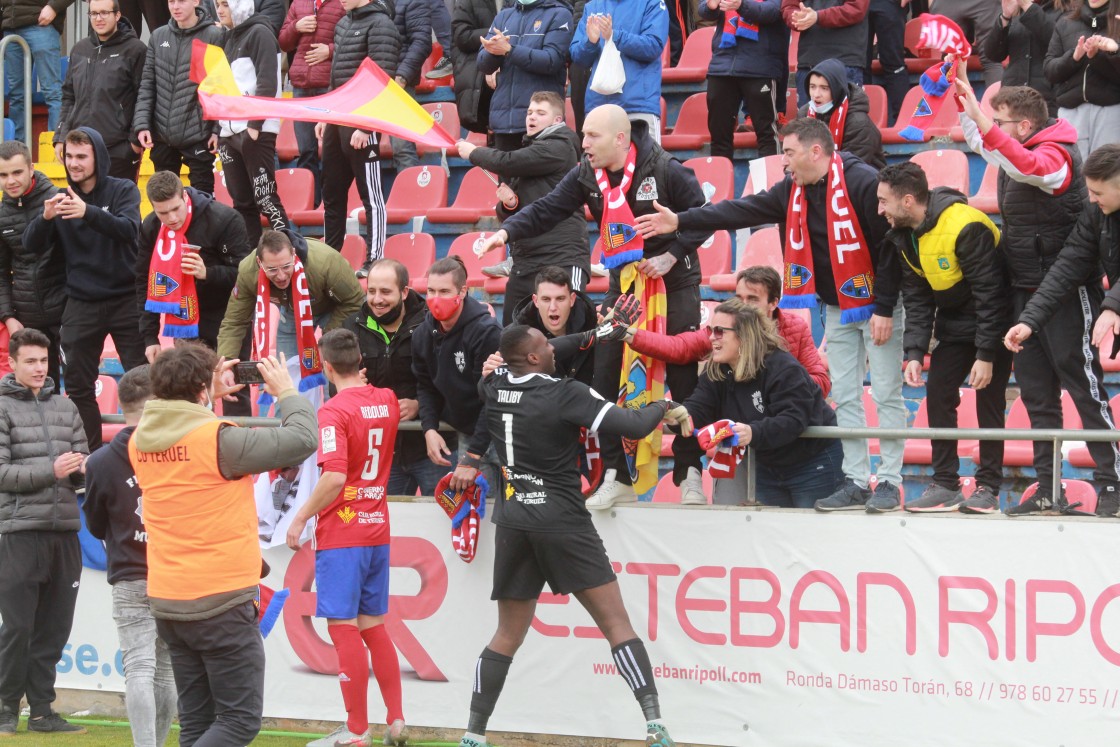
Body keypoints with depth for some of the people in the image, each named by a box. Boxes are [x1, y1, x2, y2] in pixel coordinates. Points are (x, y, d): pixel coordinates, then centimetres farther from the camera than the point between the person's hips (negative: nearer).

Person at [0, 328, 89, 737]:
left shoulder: (65, 407, 14)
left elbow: (83, 461, 14)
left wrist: (82, 466, -9)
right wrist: (51, 471, -16)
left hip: (65, 530, 5)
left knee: (53, 627, 7)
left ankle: (41, 710, 14)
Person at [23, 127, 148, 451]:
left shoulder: (123, 190, -4)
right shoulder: (61, 199, 4)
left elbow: (129, 229, -23)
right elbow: (31, 243, -6)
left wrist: (88, 212, -41)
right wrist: (45, 218, -29)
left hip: (125, 300, -3)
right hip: (81, 305, 3)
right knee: (78, 385, 5)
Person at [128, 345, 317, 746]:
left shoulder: (140, 441, 2)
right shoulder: (217, 439, -17)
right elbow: (302, 440, -13)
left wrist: (210, 398, 21)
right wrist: (286, 392, 3)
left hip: (167, 604, 7)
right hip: (221, 603, -7)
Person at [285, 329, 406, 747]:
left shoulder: (334, 412, -16)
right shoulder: (387, 402, 5)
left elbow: (334, 477, -24)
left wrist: (300, 518, -14)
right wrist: (361, 382, 29)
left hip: (341, 536, -7)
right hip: (378, 531, 7)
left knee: (344, 628, -2)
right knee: (374, 626, 14)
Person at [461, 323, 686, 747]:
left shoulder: (492, 389, 6)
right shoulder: (565, 394, -10)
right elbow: (632, 426, -15)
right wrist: (662, 407, 8)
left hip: (512, 520, 5)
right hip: (561, 519, -5)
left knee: (508, 635, 14)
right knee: (616, 623, -4)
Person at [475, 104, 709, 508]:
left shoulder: (665, 170, -19)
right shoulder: (587, 176, -5)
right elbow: (547, 210, -10)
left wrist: (672, 255, -21)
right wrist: (508, 231, -26)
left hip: (675, 281, -5)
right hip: (624, 281, 5)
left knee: (682, 376, -4)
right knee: (604, 374, -3)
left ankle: (689, 473, 8)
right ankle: (615, 477, 3)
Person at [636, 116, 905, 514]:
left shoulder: (863, 183, -19)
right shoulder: (794, 190, 5)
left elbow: (889, 246, -19)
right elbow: (746, 210, 6)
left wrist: (884, 309, -20)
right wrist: (681, 221, 1)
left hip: (876, 306, -8)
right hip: (836, 309, 8)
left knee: (886, 394, -5)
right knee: (845, 397, 7)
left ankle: (889, 482, -2)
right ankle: (856, 483, 10)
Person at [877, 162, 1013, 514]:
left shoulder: (966, 227, -28)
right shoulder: (904, 236, -4)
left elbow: (989, 294, -25)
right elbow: (916, 298, 0)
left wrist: (986, 356, -24)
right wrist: (914, 352, -11)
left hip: (993, 321, -7)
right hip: (953, 323, 7)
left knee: (989, 400, -6)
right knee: (937, 393, -2)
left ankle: (988, 487, 2)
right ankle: (945, 485, 4)